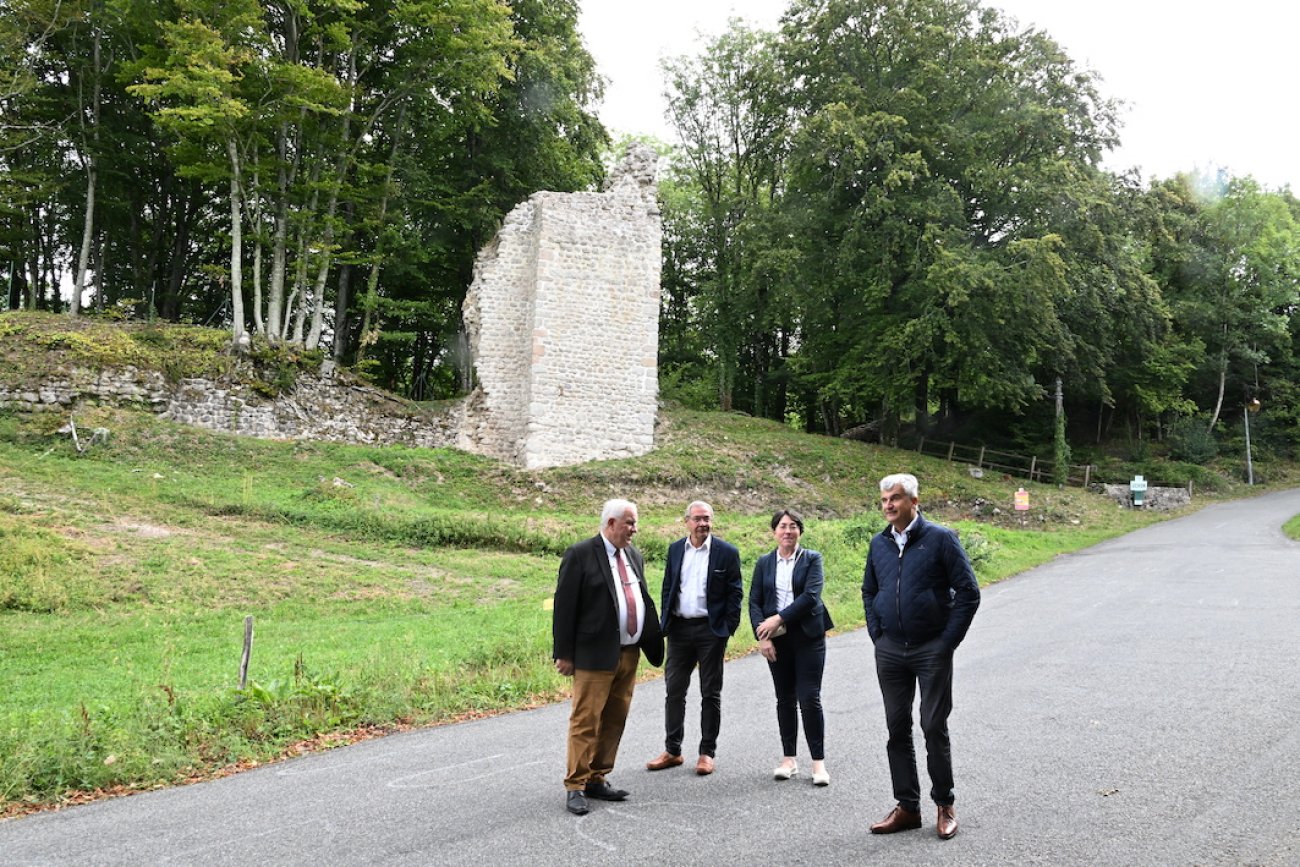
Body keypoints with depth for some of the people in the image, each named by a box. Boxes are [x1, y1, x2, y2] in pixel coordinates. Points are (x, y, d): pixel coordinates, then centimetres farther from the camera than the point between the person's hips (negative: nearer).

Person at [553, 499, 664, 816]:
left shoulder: (634, 556, 13)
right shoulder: (580, 555, -9)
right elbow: (564, 607, -10)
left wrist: (654, 644, 14)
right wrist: (564, 654, -11)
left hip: (629, 654, 7)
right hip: (595, 655, -7)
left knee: (615, 720, 12)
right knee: (586, 720, -3)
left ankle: (597, 779, 24)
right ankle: (575, 787, 7)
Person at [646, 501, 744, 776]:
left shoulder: (727, 553, -4)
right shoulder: (675, 549, 7)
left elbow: (735, 593, -3)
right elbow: (667, 588, 11)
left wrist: (729, 628, -9)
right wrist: (665, 623, 5)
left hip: (711, 630, -3)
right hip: (679, 628, 4)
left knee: (710, 693, 6)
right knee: (674, 691, 8)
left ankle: (707, 753, 16)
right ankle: (672, 751, 19)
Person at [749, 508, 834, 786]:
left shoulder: (812, 559, 0)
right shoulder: (764, 563, 9)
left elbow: (810, 595, -13)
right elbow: (754, 602, 5)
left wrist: (779, 618, -17)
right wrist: (762, 636, -8)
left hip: (807, 636, -3)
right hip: (776, 638, 3)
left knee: (809, 698, -6)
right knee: (785, 699, 8)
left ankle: (819, 762, 3)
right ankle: (788, 759, 17)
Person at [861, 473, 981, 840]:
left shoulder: (940, 538, -7)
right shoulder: (879, 543, 8)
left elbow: (968, 592, -7)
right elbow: (868, 592, 20)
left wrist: (948, 641, -10)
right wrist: (877, 634, 10)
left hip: (932, 651, -5)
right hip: (889, 652, 5)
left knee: (934, 727, 1)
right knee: (897, 729, 9)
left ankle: (945, 804, 18)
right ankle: (907, 806, 20)